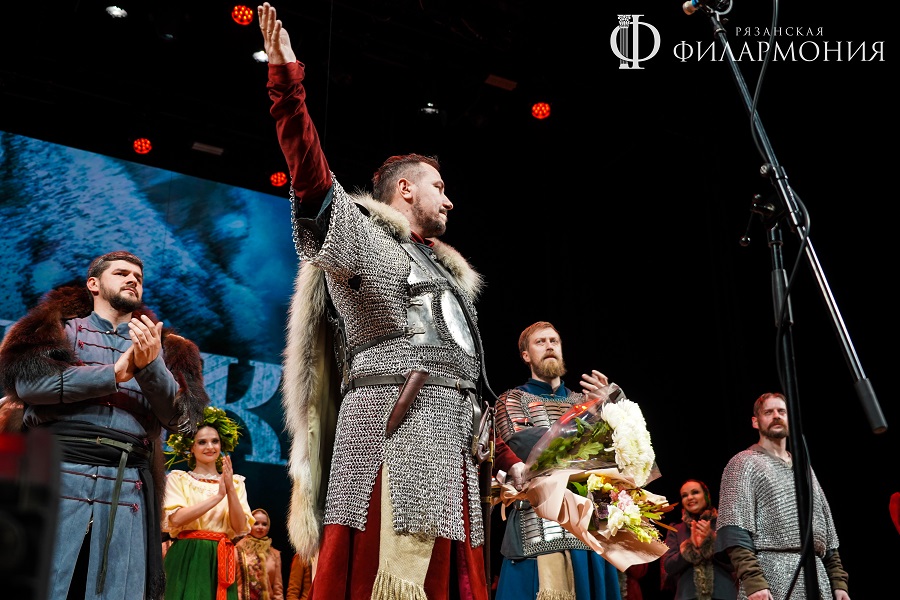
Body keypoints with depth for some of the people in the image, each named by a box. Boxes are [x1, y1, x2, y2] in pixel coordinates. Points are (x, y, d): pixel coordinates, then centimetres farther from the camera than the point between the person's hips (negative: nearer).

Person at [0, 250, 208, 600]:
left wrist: (150, 365, -12)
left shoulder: (162, 346, 19)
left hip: (127, 486, 2)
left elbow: (180, 417, 5)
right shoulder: (61, 324, 14)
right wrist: (115, 373, -7)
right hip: (57, 473, -2)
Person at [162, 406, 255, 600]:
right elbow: (175, 519, -12)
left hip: (220, 563, 2)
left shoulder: (236, 483, 10)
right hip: (187, 562, -2)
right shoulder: (177, 479, 5)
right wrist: (217, 496, -16)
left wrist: (231, 489, -14)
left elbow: (240, 528, -1)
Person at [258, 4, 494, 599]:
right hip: (396, 430, -8)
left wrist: (489, 447, 27)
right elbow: (312, 173, -6)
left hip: (454, 441, 8)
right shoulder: (358, 238, 9)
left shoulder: (446, 270, 32)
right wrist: (287, 77, -13)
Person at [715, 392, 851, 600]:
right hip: (772, 582, -6)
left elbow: (828, 534, 22)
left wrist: (838, 582, 10)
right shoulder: (744, 463, 2)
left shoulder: (805, 469, 23)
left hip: (817, 581, 6)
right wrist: (753, 581, -21)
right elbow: (734, 531, -10)